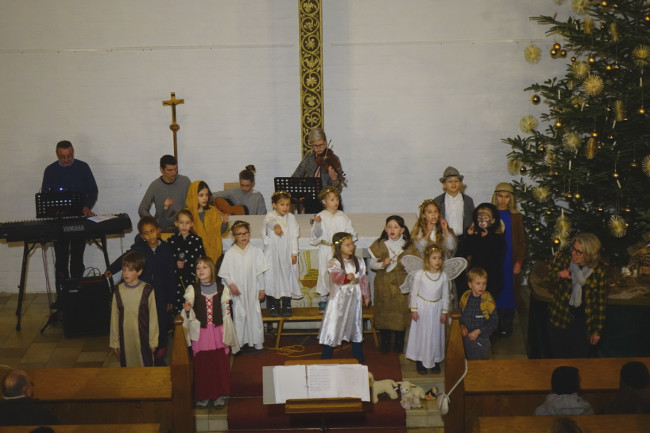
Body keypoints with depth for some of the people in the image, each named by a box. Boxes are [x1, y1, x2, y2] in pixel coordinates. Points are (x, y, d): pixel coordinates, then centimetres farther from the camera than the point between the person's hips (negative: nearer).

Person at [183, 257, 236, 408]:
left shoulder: (221, 289, -1)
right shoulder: (192, 289, -2)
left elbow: (226, 313, 2)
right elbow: (190, 315, -4)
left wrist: (226, 337, 0)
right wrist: (188, 310, -28)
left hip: (218, 332, 0)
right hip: (200, 333, 0)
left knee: (220, 364, 4)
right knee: (201, 364, 4)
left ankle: (219, 395, 19)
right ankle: (203, 395, 18)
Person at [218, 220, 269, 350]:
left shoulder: (255, 251, -1)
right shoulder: (230, 253, -6)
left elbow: (260, 272, 3)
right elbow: (225, 273, -2)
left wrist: (261, 289, 4)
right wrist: (231, 284, -15)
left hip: (252, 290, 2)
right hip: (237, 291, -1)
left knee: (255, 314, 7)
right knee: (239, 315, 4)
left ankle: (257, 341, 20)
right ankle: (238, 342, 16)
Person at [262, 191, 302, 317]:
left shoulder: (291, 217, 6)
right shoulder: (270, 215, -4)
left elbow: (294, 236, 7)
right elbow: (270, 221, -30)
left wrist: (294, 253, 2)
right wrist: (276, 226, -53)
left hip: (286, 253, 2)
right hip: (272, 253, -2)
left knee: (287, 277, 4)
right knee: (273, 277, 0)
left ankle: (286, 306, 13)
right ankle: (274, 306, 11)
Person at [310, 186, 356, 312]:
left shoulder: (342, 216, 5)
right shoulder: (321, 216, -3)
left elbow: (350, 231, 9)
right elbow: (316, 235, -7)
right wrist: (317, 224, -23)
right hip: (326, 250, -2)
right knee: (325, 273, 2)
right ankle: (323, 300, 15)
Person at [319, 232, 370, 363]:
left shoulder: (359, 262, 6)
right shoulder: (334, 263, -11)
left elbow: (363, 279, 12)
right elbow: (335, 276, -30)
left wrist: (366, 296, 15)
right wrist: (346, 277, -49)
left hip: (354, 298, 5)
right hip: (339, 297, -5)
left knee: (355, 323, 14)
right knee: (333, 323, -2)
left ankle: (358, 354, 28)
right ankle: (326, 354, 7)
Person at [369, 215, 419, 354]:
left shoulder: (407, 246, 2)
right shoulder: (380, 244, 1)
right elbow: (372, 264, 3)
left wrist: (405, 264, -15)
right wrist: (382, 264, -16)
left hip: (400, 284, 0)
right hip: (383, 283, 0)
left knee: (401, 310, 0)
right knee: (384, 310, 2)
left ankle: (399, 343, 17)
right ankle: (385, 342, 18)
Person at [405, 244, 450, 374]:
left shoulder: (443, 276, -5)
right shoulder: (420, 274, -11)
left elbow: (445, 295, 2)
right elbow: (414, 292, -5)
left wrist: (444, 312, 2)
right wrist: (413, 309, -6)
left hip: (436, 308, 2)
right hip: (421, 308, -2)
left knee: (436, 334, 8)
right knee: (420, 333, 6)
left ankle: (435, 361, 23)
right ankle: (419, 361, 19)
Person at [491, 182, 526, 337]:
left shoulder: (516, 217, 4)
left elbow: (522, 241, 5)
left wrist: (518, 262, -4)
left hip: (509, 262, 0)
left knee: (508, 293, 3)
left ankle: (505, 326, 13)